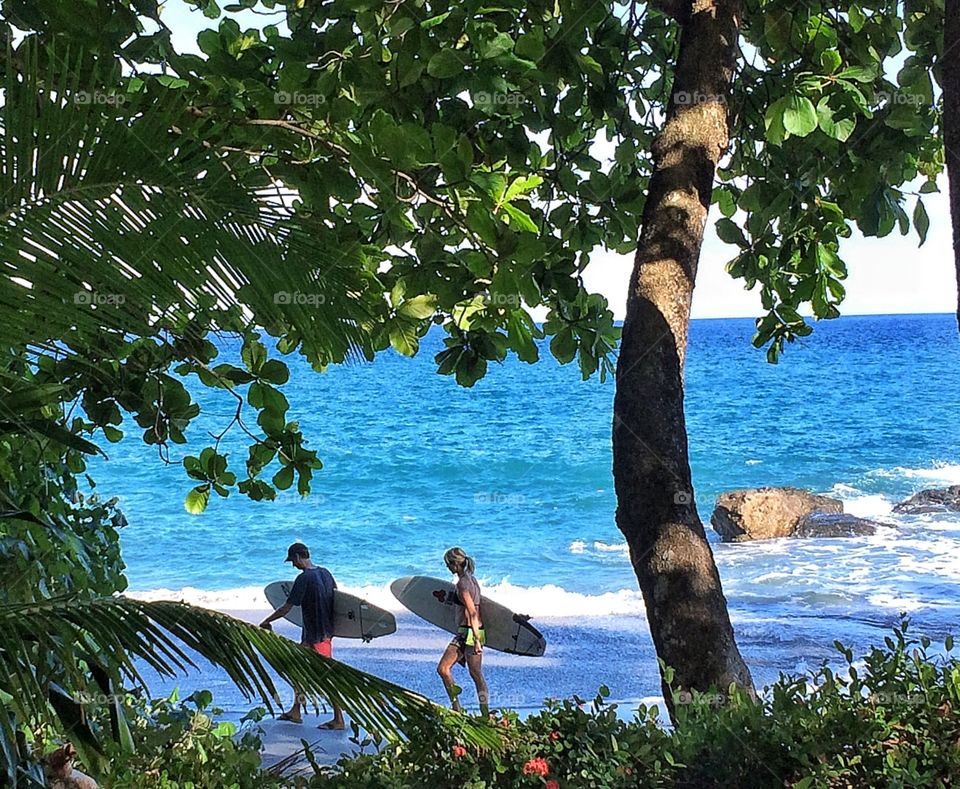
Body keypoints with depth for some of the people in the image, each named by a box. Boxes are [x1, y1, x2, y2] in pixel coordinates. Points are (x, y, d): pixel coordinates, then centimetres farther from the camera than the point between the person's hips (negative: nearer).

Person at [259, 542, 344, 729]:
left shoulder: (304, 578, -19)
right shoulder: (325, 573, 5)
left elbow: (286, 608, -17)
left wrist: (266, 622, -4)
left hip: (316, 636, -9)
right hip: (326, 629, 9)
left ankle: (339, 720, -1)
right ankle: (295, 712, 27)